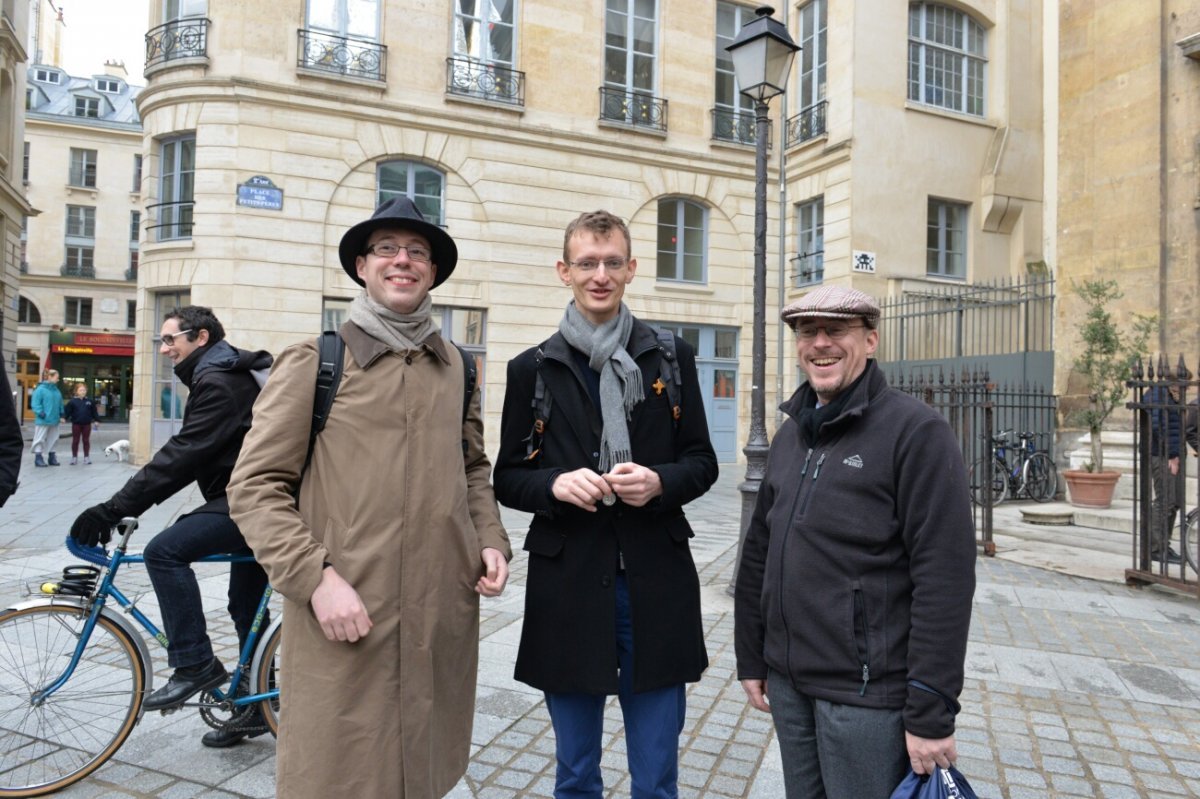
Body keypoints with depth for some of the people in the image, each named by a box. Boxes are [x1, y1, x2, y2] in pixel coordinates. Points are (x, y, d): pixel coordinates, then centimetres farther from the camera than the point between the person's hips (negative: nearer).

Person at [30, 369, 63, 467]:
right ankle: (38, 458, 6)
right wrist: (41, 413, -23)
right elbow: (36, 404, -14)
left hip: (54, 420, 7)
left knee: (52, 439, 13)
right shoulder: (40, 389, -10)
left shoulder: (56, 390, 11)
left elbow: (60, 404, 16)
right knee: (40, 439, 0)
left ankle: (51, 458, 23)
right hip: (43, 420, -7)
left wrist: (61, 415, 9)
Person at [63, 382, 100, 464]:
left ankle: (87, 457, 14)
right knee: (75, 441, 6)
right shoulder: (73, 401, -4)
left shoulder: (89, 401, 3)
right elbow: (68, 411, -7)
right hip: (76, 424, -1)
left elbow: (94, 412, 8)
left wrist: (97, 420, 5)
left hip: (87, 424, 1)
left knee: (86, 440, 8)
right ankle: (74, 457, 13)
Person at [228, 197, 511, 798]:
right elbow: (255, 487, -6)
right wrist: (317, 579, -16)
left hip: (442, 620, 4)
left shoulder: (456, 367, 10)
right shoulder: (313, 362, -3)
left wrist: (490, 541, 5)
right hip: (343, 627, -4)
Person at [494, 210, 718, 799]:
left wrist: (660, 482, -14)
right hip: (567, 588, 0)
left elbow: (702, 463, 7)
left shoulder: (672, 358, 4)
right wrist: (555, 484, -14)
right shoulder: (531, 369, 3)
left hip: (657, 586, 0)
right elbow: (507, 478, 6)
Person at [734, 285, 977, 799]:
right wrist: (751, 658, 12)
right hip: (788, 682, 6)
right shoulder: (791, 433, 9)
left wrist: (931, 713, -16)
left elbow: (945, 578, -16)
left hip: (867, 694, -6)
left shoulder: (915, 430, -12)